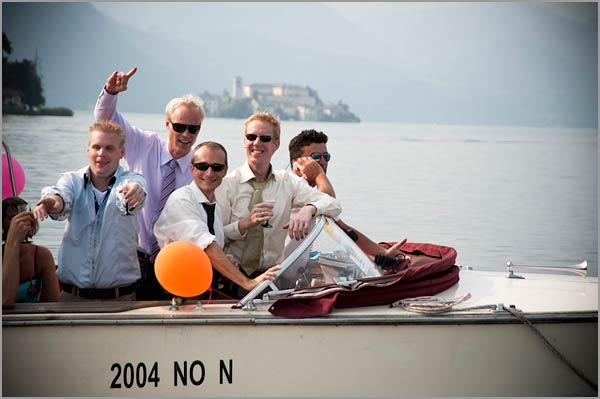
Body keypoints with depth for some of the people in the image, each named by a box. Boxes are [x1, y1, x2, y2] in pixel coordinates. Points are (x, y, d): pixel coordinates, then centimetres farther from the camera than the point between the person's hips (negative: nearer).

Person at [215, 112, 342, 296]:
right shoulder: (228, 184, -1)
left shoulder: (287, 182, 9)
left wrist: (308, 209, -19)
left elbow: (334, 205, 0)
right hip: (233, 275, -3)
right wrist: (245, 223, -20)